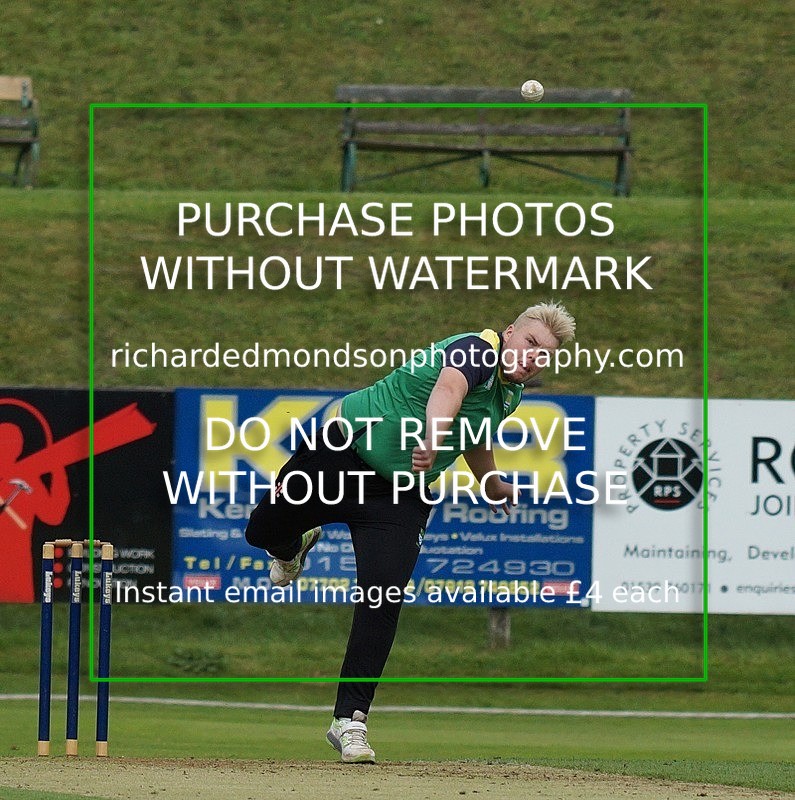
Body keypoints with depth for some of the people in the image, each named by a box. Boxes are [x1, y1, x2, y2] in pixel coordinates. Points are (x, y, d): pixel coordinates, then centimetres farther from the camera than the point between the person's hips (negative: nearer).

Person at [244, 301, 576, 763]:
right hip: (341, 454, -5)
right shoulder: (477, 351, -23)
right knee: (262, 532, 7)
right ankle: (294, 548, 46)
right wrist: (432, 443, -68)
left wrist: (494, 486, 43)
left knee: (383, 597, -12)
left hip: (401, 495, 5)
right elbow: (448, 387, -47)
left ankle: (350, 720, -8)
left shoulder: (510, 393, 4)